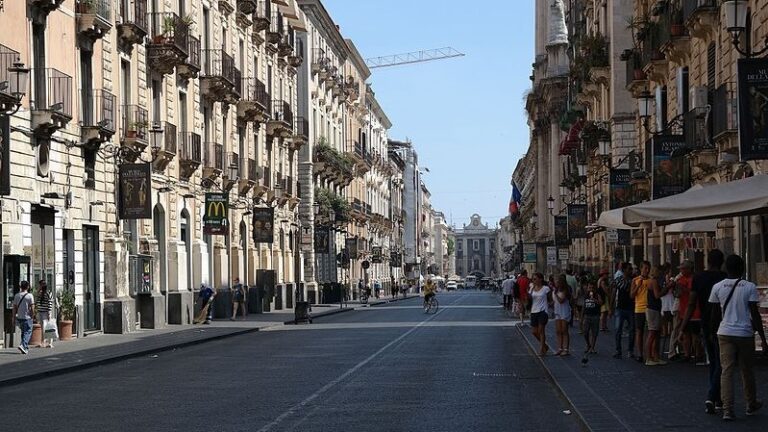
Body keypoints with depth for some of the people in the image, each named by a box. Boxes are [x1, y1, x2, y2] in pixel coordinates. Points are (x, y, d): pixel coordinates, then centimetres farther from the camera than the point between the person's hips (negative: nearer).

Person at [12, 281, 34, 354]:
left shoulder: (16, 295, 2)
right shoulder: (30, 296, -11)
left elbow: (14, 307, 5)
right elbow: (32, 308, -12)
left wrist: (14, 316, 13)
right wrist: (32, 315, 2)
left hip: (19, 317, 5)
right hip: (27, 317, -5)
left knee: (23, 332, 17)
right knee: (28, 332, 0)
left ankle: (26, 348, 20)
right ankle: (23, 345, -21)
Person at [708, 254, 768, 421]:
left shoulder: (717, 287, 1)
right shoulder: (749, 287, -6)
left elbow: (714, 313, 8)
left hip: (725, 333, 1)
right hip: (745, 333, -1)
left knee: (727, 371, 0)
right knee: (746, 370, 14)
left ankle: (727, 409, -10)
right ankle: (751, 405, 30)